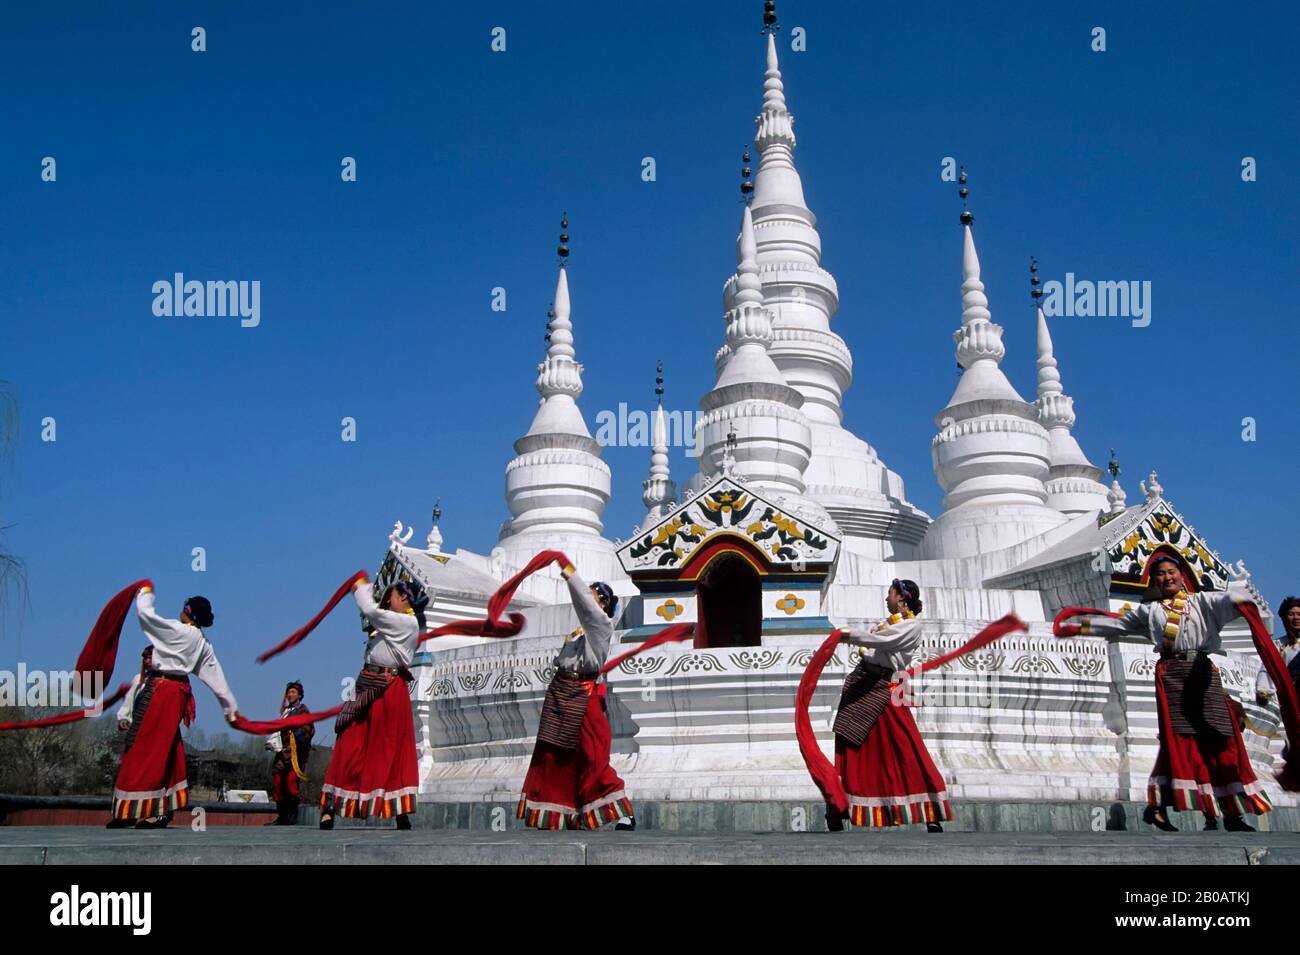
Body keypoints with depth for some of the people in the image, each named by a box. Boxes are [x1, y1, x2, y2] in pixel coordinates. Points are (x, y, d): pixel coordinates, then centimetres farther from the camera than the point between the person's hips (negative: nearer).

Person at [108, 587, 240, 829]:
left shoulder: (177, 630, -10)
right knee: (166, 750, 12)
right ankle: (163, 810, 15)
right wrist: (231, 706, 20)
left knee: (142, 746, -4)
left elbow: (145, 613, -8)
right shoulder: (204, 644, 12)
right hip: (179, 693, 8)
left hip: (160, 689, -8)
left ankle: (129, 811, -4)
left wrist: (145, 593, 12)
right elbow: (216, 676, 15)